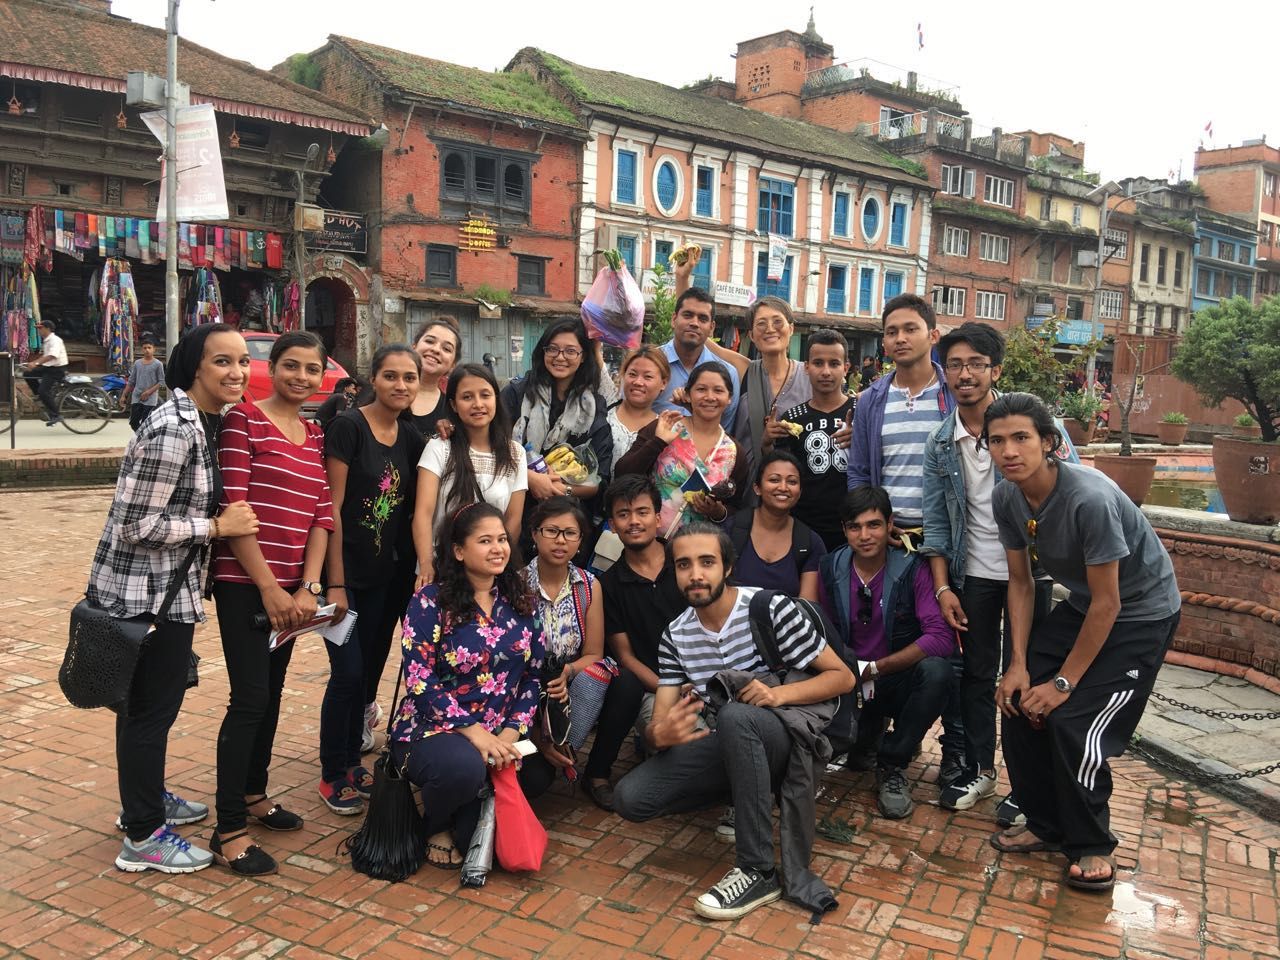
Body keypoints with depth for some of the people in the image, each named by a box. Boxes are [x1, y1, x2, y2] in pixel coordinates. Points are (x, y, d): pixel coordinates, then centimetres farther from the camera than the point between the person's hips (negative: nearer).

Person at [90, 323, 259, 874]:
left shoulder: (203, 423, 6)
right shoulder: (173, 431, -23)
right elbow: (138, 525, -22)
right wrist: (218, 526, -17)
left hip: (167, 588, 9)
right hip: (146, 592, -9)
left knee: (148, 701, 23)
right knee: (152, 706, 4)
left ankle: (145, 797, 41)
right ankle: (142, 837, 19)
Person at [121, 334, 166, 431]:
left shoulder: (158, 364, -4)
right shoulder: (137, 363, 8)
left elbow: (161, 382, -6)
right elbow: (131, 381, 13)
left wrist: (148, 392, -14)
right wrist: (123, 395, 10)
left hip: (150, 400, -4)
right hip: (136, 398, 4)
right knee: (133, 422, 3)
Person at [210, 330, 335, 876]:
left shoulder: (316, 435, 11)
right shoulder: (243, 419, -8)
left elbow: (322, 514, 7)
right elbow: (232, 509, -13)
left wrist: (308, 587, -4)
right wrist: (269, 587, -14)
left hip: (290, 586, 6)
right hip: (244, 581, -6)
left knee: (272, 693, 16)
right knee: (250, 699, -6)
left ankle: (253, 792, 33)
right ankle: (228, 831, 4)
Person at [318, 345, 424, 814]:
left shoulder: (412, 438, 6)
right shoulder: (349, 426, -11)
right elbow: (332, 506, -13)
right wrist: (335, 583, -15)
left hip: (386, 575, 6)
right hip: (344, 569, -5)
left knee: (370, 669, 12)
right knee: (348, 672, -5)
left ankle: (351, 759, 29)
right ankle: (333, 774, 13)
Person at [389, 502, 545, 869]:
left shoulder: (521, 604, 8)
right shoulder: (431, 602, -7)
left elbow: (534, 676, 6)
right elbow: (420, 680, -13)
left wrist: (511, 733, -10)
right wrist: (474, 732, -21)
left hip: (500, 735, 4)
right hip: (429, 729, -4)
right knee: (466, 767, -37)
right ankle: (438, 827, 1)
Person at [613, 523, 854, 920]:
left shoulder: (772, 608, -14)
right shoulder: (675, 636, 0)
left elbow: (842, 677, -9)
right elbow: (658, 723, -2)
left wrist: (779, 694, -27)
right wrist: (661, 734, -29)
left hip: (786, 734, -4)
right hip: (729, 745, 5)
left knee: (735, 715, -39)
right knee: (630, 797, -15)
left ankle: (757, 871, -25)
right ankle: (755, 794, 1)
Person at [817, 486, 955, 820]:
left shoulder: (912, 569, -12)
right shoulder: (831, 569, -3)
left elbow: (941, 637, -23)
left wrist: (874, 668, -22)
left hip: (897, 683, -2)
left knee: (935, 670, -35)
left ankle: (892, 764, -11)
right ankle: (867, 733, 14)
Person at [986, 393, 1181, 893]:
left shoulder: (1090, 498, -34)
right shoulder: (1006, 499, -12)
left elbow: (1107, 603, -26)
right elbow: (1020, 581, 0)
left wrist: (1064, 682, -19)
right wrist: (1019, 664, -6)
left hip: (1141, 612, -7)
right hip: (1081, 604, 7)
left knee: (1073, 721, -15)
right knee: (1019, 701, -2)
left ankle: (1092, 847, 8)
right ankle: (1046, 824, 17)